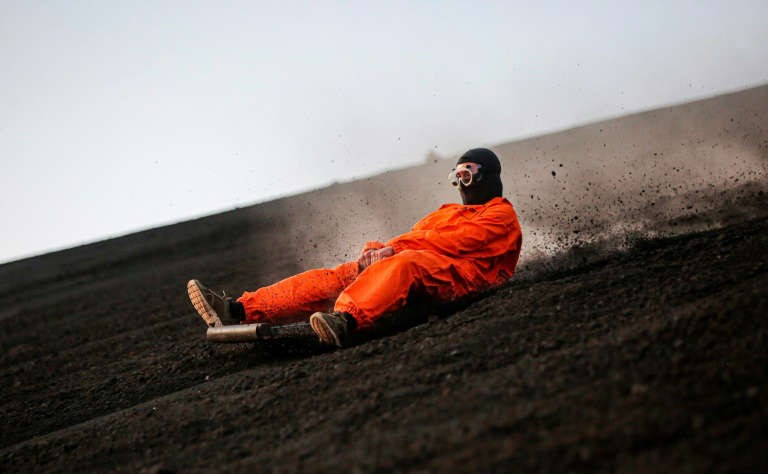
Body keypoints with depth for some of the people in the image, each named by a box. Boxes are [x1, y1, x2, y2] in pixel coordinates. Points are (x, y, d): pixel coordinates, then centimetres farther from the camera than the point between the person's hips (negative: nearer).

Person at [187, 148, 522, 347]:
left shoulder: (502, 214, 14)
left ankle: (346, 319, -69)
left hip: (461, 274, -7)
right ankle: (237, 310, -26)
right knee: (339, 276, -12)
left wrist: (393, 248, -9)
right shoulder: (447, 213, 37)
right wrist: (379, 251, -4)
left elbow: (456, 241, -4)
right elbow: (414, 238, 19)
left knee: (402, 264, -39)